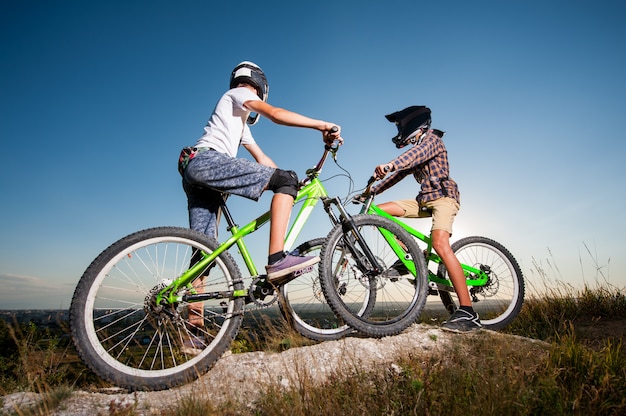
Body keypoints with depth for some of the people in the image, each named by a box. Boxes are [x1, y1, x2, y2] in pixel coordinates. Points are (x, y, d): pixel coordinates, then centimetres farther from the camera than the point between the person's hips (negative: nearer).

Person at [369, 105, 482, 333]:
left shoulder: (431, 139, -2)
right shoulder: (416, 150, 24)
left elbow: (415, 154, -25)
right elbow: (400, 174, 21)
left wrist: (390, 165, -45)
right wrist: (372, 190, 13)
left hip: (443, 196, -8)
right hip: (425, 199, 8)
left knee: (440, 244, -30)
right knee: (380, 210, -3)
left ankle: (468, 312, -27)